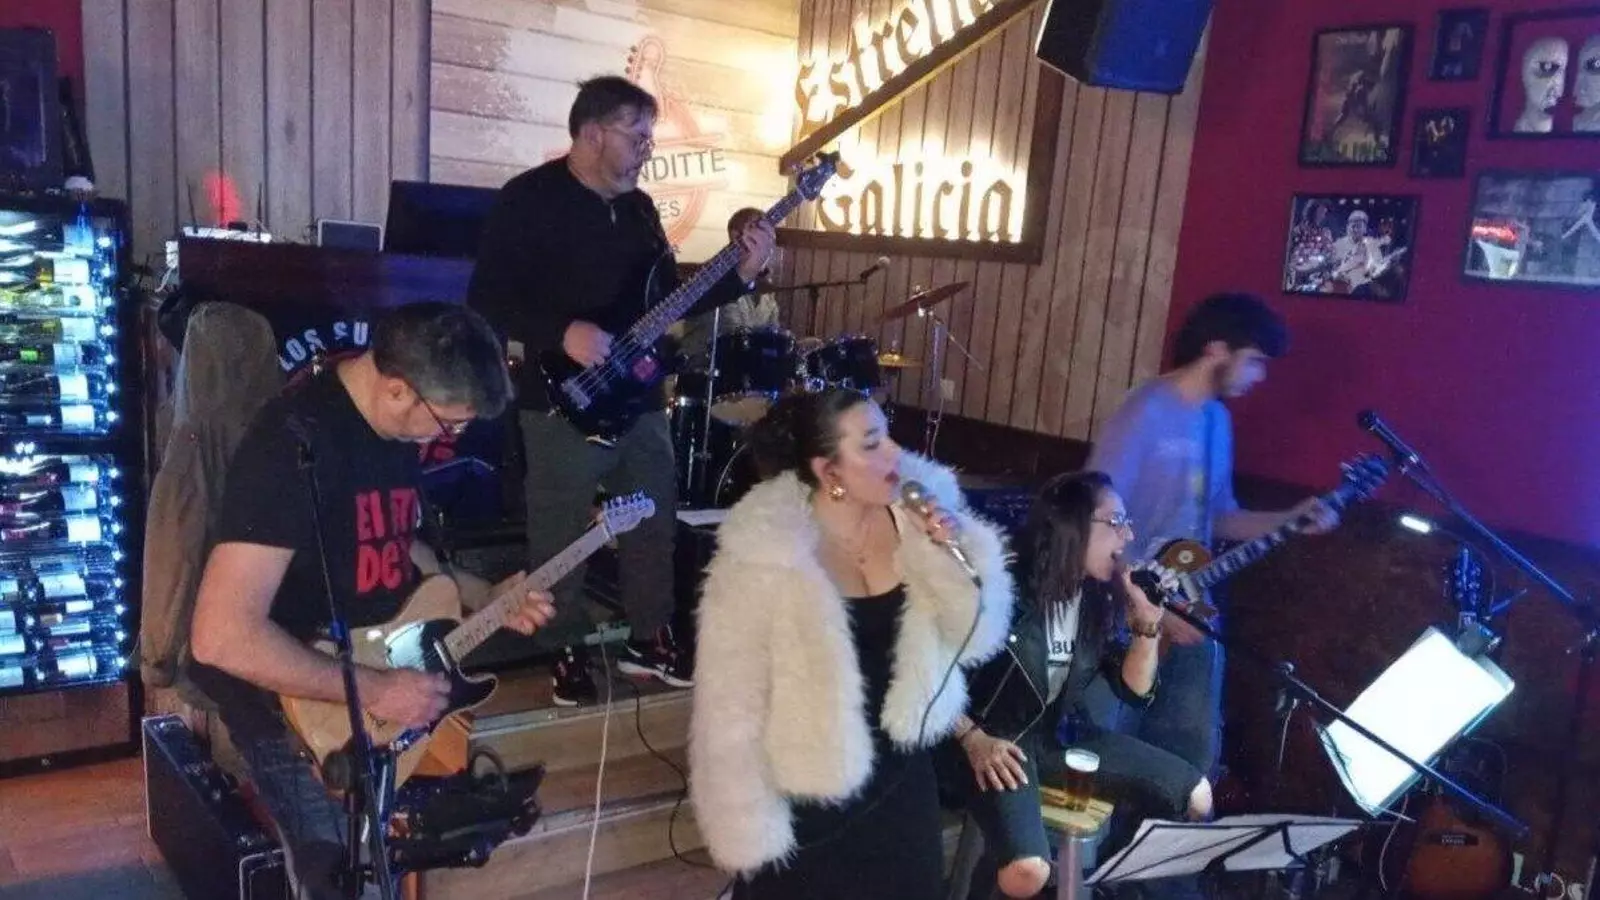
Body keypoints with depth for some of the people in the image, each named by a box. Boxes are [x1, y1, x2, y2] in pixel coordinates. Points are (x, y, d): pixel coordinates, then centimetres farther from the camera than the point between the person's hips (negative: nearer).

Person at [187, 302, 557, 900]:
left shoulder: (399, 426, 0)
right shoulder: (294, 443, -26)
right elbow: (221, 637, -31)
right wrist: (374, 690, -24)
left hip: (384, 677, 8)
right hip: (295, 705, -7)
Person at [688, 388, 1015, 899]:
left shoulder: (918, 510, -10)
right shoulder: (764, 553, -23)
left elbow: (975, 641, -5)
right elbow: (732, 702, -16)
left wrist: (956, 554, -22)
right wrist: (749, 832, -11)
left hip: (902, 775, 5)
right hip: (810, 795, -4)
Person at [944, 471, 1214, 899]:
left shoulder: (1099, 597, 0)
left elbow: (1135, 691, 4)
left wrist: (1147, 621, -9)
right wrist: (972, 739, -21)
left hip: (1063, 732, 7)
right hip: (995, 737, -7)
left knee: (1195, 795, 3)